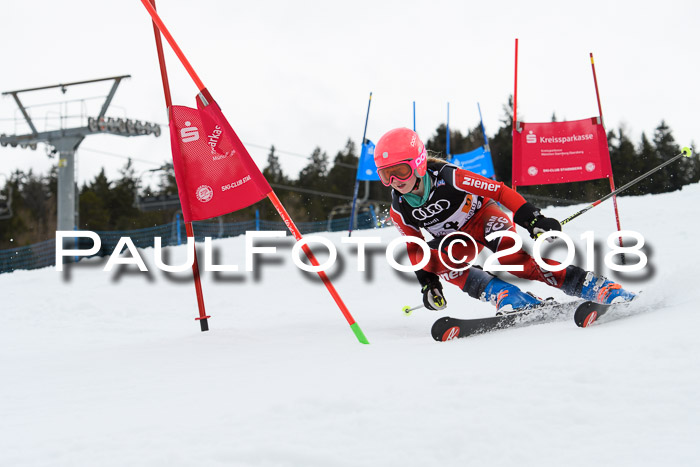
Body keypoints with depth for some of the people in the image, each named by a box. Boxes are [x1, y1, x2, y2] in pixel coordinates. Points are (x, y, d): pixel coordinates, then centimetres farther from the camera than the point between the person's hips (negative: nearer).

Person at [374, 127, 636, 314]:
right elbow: (414, 246, 3)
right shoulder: (399, 210, -15)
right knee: (442, 260, -32)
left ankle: (596, 287, -36)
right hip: (457, 239, 4)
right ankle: (504, 295, -32)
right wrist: (427, 282, -5)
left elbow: (498, 191, -24)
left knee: (512, 256, -34)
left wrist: (533, 219, -29)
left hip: (483, 215, -4)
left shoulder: (447, 177, -29)